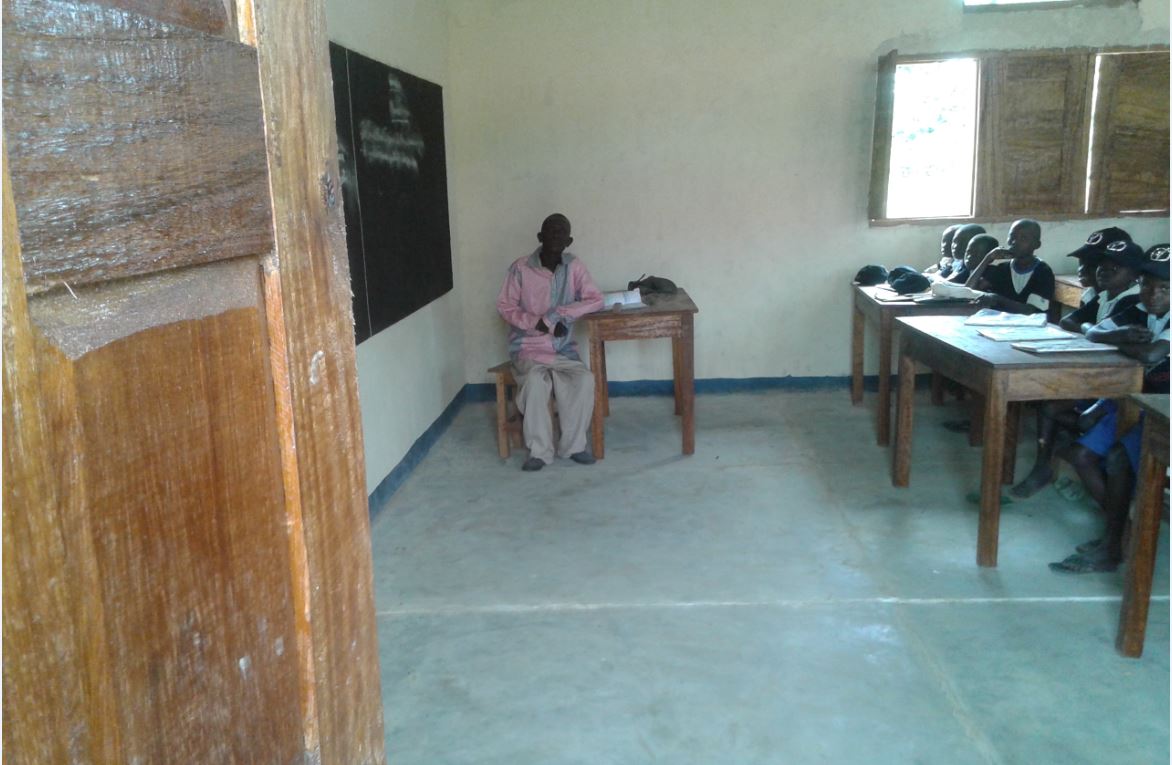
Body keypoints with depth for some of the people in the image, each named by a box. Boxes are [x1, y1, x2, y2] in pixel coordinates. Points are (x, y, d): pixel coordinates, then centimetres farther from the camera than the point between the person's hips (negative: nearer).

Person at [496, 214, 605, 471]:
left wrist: (558, 314, -17)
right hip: (528, 347, -2)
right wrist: (540, 323, -17)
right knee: (536, 380, -32)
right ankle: (540, 451, -19)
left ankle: (574, 445, -9)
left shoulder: (574, 267, -1)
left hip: (564, 349, 2)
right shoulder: (520, 268, -8)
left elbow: (596, 300, -6)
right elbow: (504, 307, -4)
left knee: (584, 380, -25)